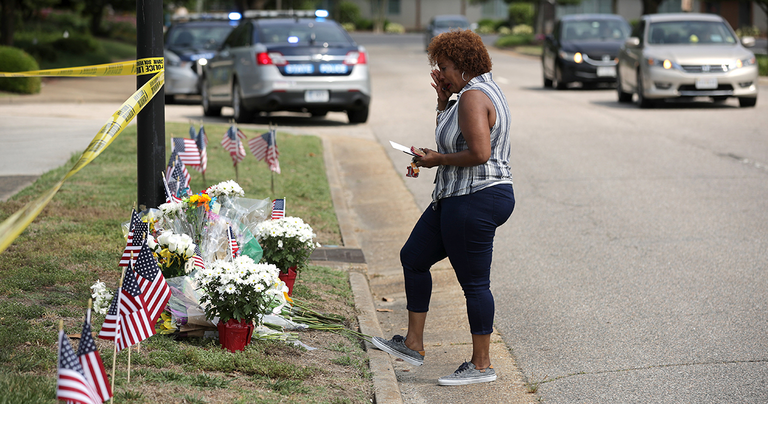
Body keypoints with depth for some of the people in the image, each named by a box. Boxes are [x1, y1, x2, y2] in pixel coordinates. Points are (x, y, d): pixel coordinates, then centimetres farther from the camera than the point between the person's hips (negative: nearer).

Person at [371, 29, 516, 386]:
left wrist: (439, 159, -13)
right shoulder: (475, 92, 14)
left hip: (476, 201, -12)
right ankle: (413, 344, 23)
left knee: (474, 282, -3)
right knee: (414, 257, 16)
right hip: (455, 197, 12)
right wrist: (443, 100, 11)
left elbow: (479, 153, -27)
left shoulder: (473, 97, -18)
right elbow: (451, 138, 22)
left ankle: (481, 365, 7)